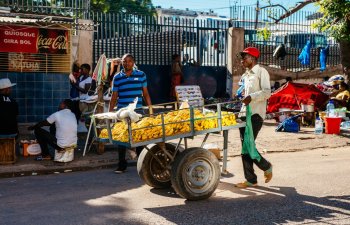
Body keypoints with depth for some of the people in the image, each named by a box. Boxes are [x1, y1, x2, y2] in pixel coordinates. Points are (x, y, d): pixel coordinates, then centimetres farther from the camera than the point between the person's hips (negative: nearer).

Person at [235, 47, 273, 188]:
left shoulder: (261, 72, -4)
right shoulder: (246, 75, 21)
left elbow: (267, 92, -15)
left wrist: (252, 97, -27)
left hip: (255, 114, -8)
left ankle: (266, 166, 11)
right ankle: (250, 180, 11)